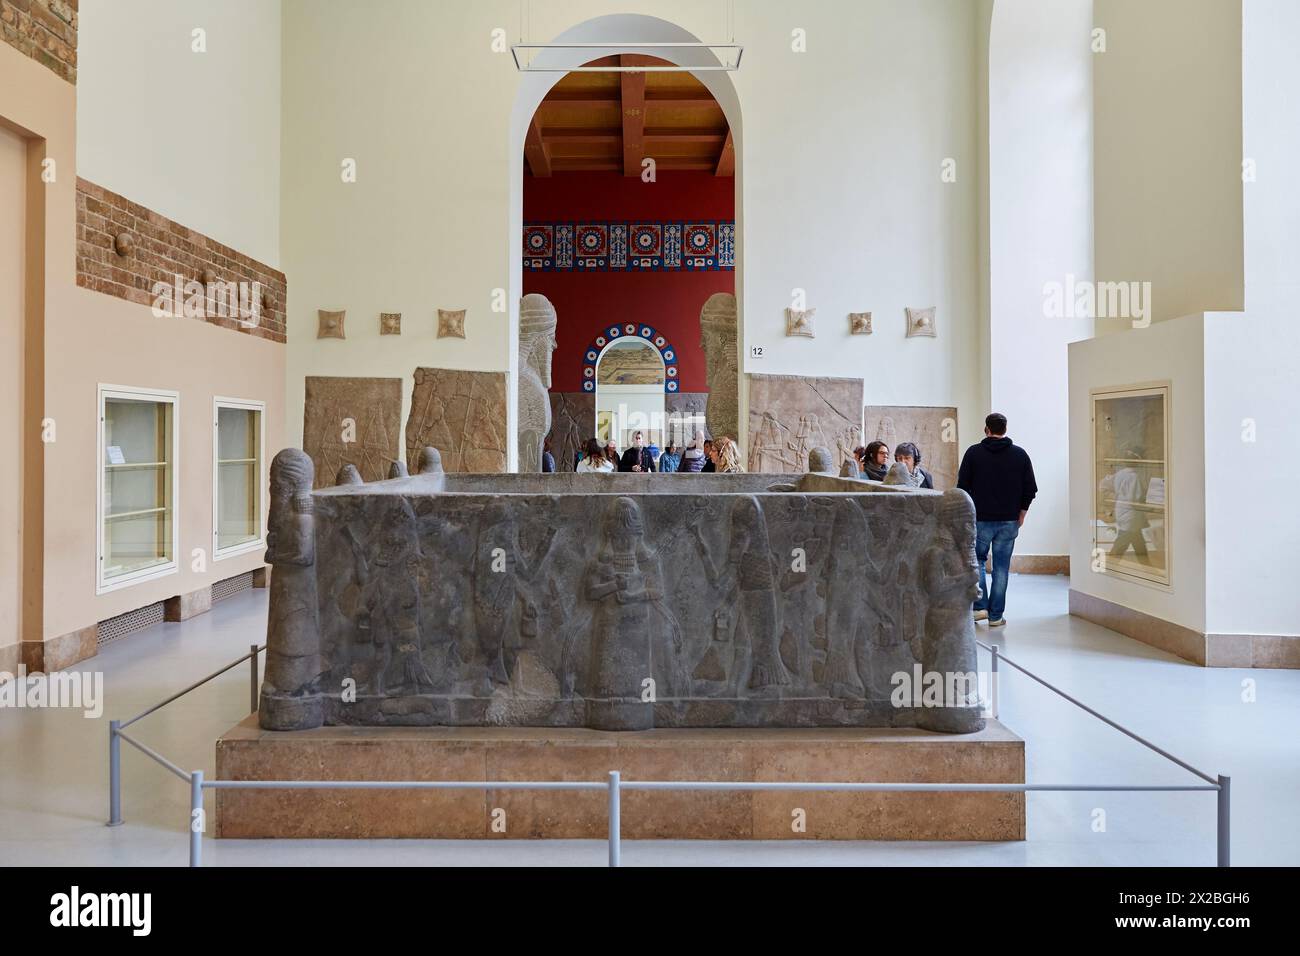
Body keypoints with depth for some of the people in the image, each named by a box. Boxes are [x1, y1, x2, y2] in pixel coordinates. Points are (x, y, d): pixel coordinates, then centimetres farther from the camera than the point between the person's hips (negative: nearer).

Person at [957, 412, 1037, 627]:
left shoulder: (974, 452, -3)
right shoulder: (1020, 454, 2)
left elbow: (963, 486, -3)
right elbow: (1030, 489, 3)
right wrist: (1021, 515, 13)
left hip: (980, 519, -1)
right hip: (1009, 521, 2)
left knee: (977, 561, 14)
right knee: (1001, 567, 6)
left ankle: (980, 606, 2)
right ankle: (995, 616, 8)